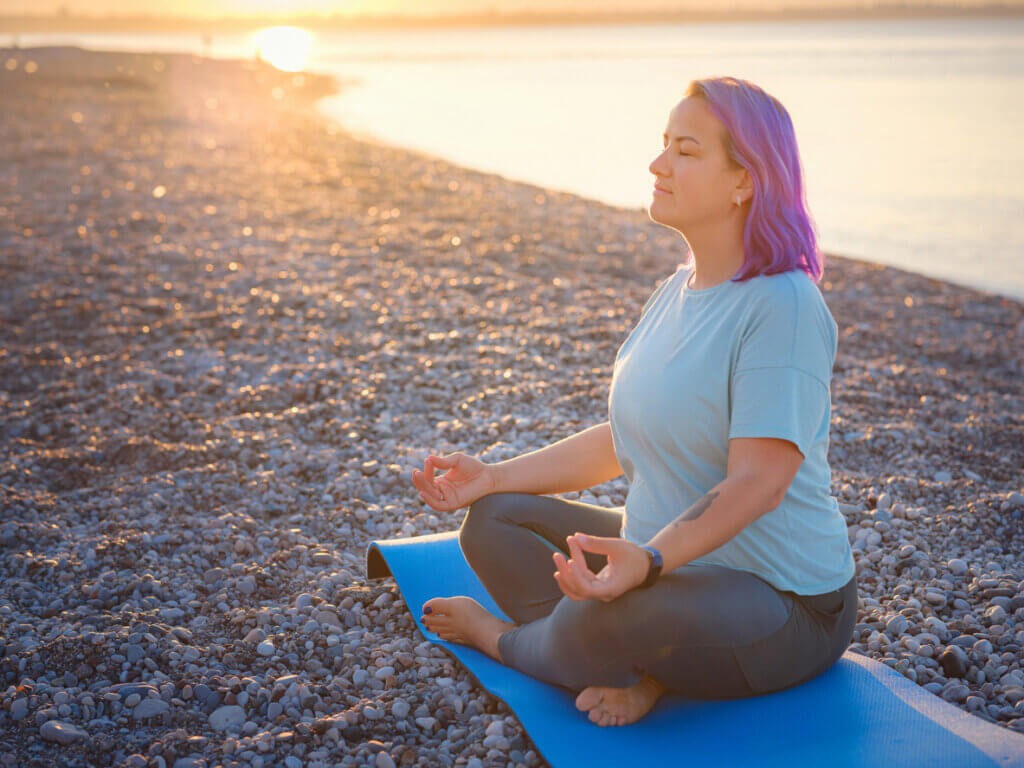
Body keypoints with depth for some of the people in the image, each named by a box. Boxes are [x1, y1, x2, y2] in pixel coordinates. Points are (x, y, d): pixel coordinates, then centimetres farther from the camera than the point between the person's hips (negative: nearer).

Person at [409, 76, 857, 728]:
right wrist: (493, 477, 8)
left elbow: (758, 481, -27)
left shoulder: (784, 304, -21)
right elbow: (623, 442, 13)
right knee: (492, 522, 4)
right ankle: (634, 670, -13)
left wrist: (648, 561, -41)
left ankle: (504, 640, 1)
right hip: (675, 555, 9)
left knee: (606, 617, -35)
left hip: (784, 601, -9)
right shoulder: (679, 290, 8)